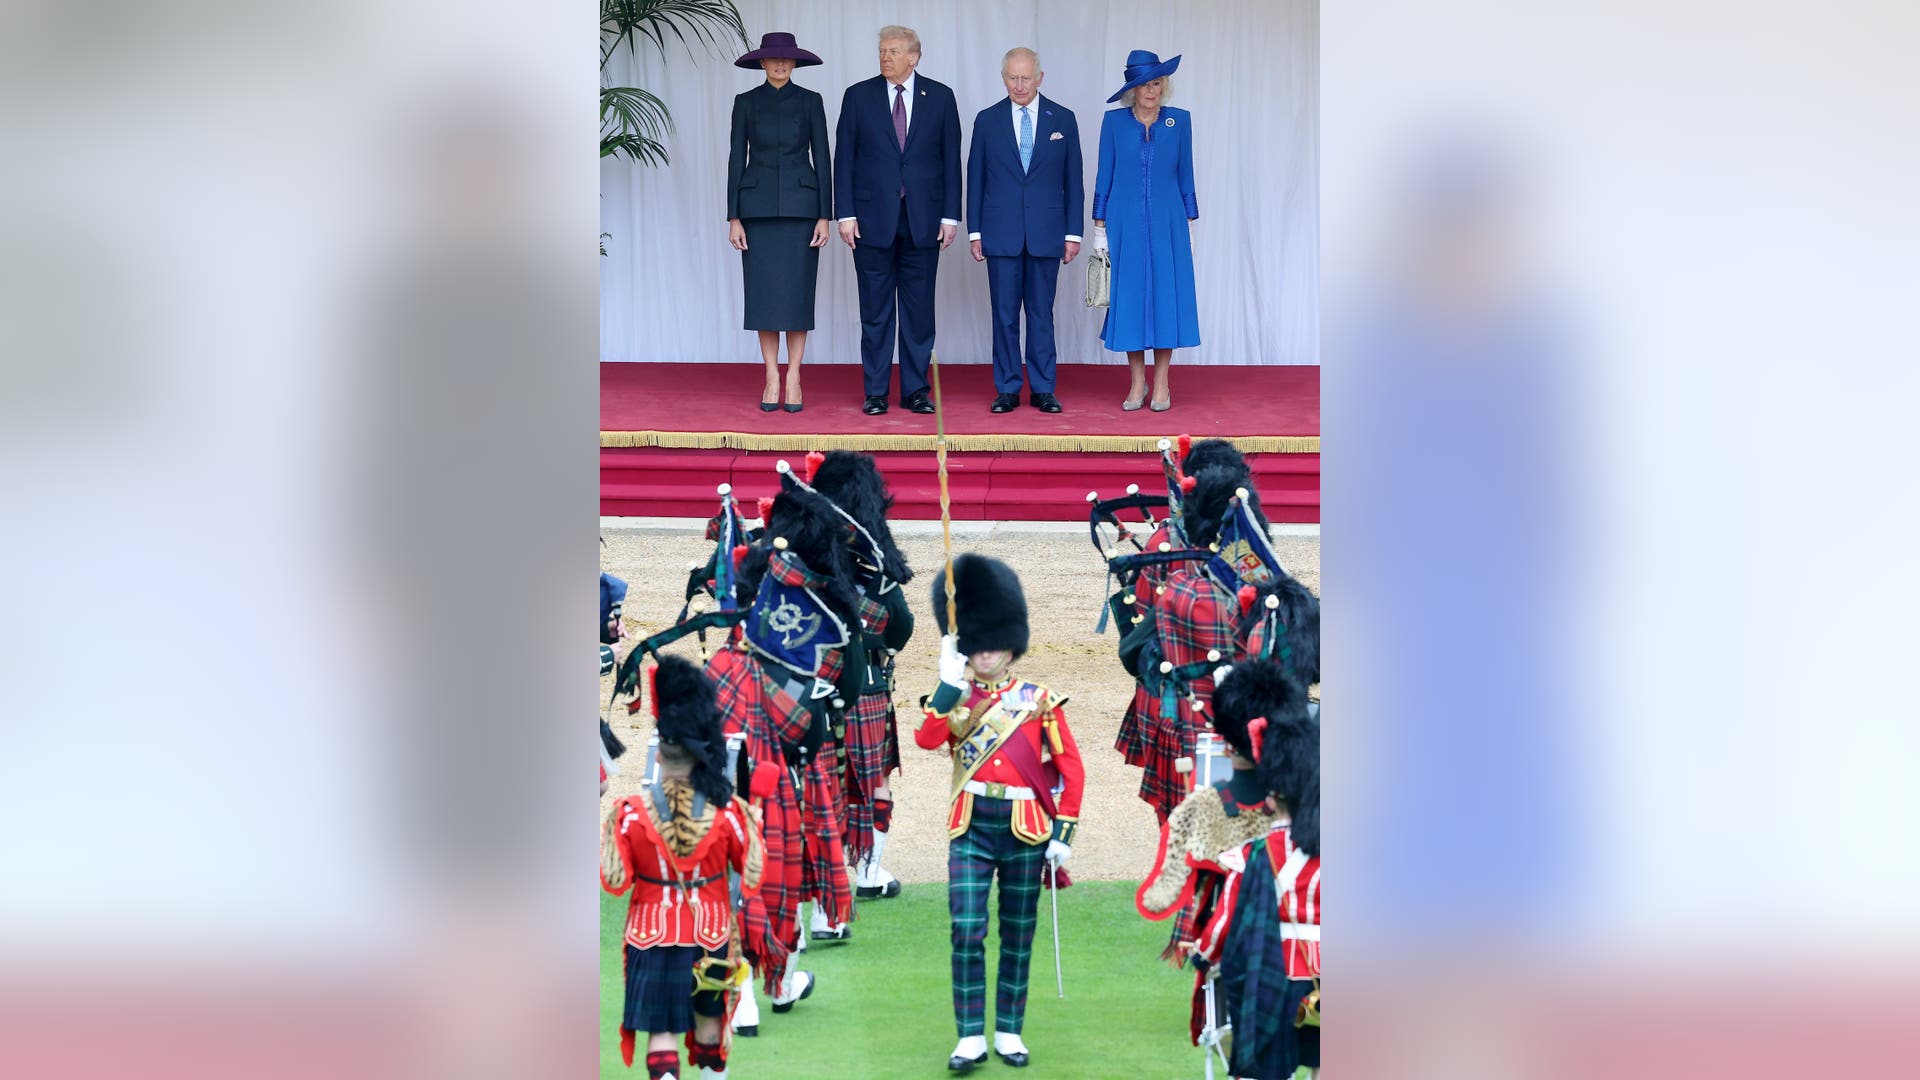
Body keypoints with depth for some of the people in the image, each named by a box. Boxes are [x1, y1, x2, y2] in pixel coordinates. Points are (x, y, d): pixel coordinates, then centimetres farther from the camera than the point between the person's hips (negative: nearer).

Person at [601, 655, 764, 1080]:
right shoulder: (726, 811, -12)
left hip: (652, 937, -2)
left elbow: (616, 882, -9)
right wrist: (751, 826, 11)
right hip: (711, 933, 2)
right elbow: (752, 876, -3)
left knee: (661, 1030, 1)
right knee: (709, 1023, 21)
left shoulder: (631, 813, -15)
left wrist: (607, 833, 6)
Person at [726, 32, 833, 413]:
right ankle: (772, 378, 6)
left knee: (797, 293, -3)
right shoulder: (746, 103, 5)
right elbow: (736, 159, 4)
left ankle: (793, 377, 3)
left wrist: (825, 217, -5)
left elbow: (822, 159, 2)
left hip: (800, 206, -1)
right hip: (758, 206, 1)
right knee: (764, 294, 0)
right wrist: (733, 218, -3)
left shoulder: (810, 101, 4)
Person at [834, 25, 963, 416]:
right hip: (873, 218, 0)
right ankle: (876, 393, 8)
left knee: (919, 308, 4)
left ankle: (915, 390, 11)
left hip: (923, 219, 0)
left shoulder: (940, 98, 5)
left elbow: (951, 160, 5)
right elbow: (844, 159, 3)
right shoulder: (858, 96, 4)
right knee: (875, 310, 3)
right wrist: (846, 214, -4)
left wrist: (950, 216, -1)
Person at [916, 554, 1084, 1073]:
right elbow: (927, 738, -15)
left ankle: (1009, 1031, 17)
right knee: (967, 932, -7)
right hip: (972, 829, 0)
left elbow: (1071, 769, 2)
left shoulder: (1039, 700, 2)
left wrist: (1063, 833, -3)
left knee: (1018, 935, 7)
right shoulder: (954, 697, 6)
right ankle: (971, 1036, -2)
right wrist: (950, 683, -22)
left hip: (1025, 829, 0)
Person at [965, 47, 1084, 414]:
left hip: (1046, 233, 0)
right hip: (1001, 233, 0)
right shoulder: (987, 120, 6)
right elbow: (975, 180, 7)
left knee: (1041, 313, 3)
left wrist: (1073, 232, 1)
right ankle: (1007, 390, 7)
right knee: (1004, 314, 1)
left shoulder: (1063, 119, 5)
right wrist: (974, 232, 1)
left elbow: (1073, 180, 6)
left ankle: (1043, 389, 9)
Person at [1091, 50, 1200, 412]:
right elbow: (1104, 176, 3)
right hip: (1124, 224, 0)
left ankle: (1161, 383, 7)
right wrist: (1099, 227, 0)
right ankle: (1137, 382, 8)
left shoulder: (1179, 120, 4)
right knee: (1128, 298, 0)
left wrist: (1189, 224, 6)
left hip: (1167, 223, 1)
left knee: (1166, 297, -1)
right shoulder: (1114, 121, 1)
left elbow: (1185, 176, 8)